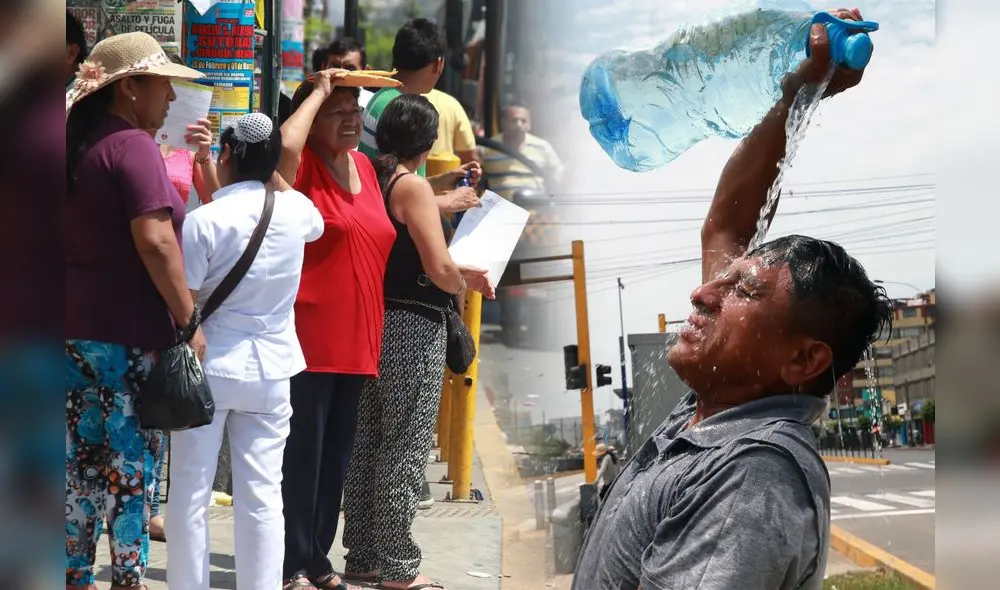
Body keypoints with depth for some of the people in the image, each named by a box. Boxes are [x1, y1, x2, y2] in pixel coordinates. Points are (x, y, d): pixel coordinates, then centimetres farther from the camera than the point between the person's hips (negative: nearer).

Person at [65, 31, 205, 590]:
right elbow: (155, 240, -22)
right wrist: (189, 319, -17)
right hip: (129, 332, -8)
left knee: (84, 463, 13)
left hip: (76, 325, 8)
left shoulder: (78, 145, 13)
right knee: (133, 467, -1)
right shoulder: (133, 145, -14)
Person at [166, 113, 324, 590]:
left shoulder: (204, 220, -13)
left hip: (209, 365, -3)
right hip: (270, 370, 3)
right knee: (262, 493, 5)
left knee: (191, 491, 6)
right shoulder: (296, 209, 0)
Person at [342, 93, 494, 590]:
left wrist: (460, 275, 19)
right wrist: (466, 283, 3)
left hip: (371, 321, 8)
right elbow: (440, 270, -18)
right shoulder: (414, 187, -14)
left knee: (366, 442, 13)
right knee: (405, 448, -2)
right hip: (412, 326, -8)